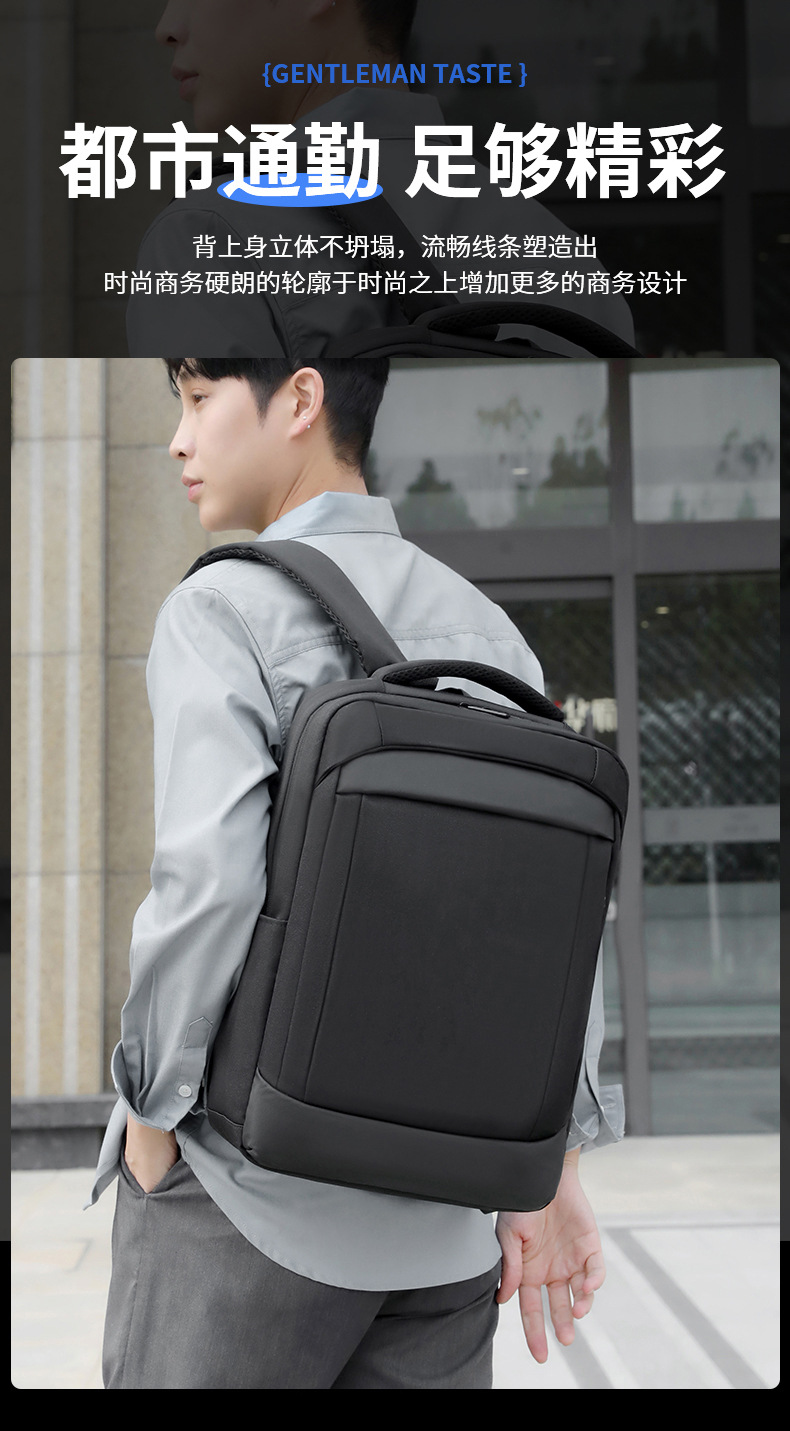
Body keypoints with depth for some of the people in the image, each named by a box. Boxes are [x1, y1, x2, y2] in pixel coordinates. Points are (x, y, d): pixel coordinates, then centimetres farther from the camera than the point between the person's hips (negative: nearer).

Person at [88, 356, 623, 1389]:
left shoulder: (224, 608, -8)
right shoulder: (487, 631, 10)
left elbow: (208, 882, -21)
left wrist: (149, 1118, -8)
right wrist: (554, 1180, 10)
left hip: (249, 1196, -5)